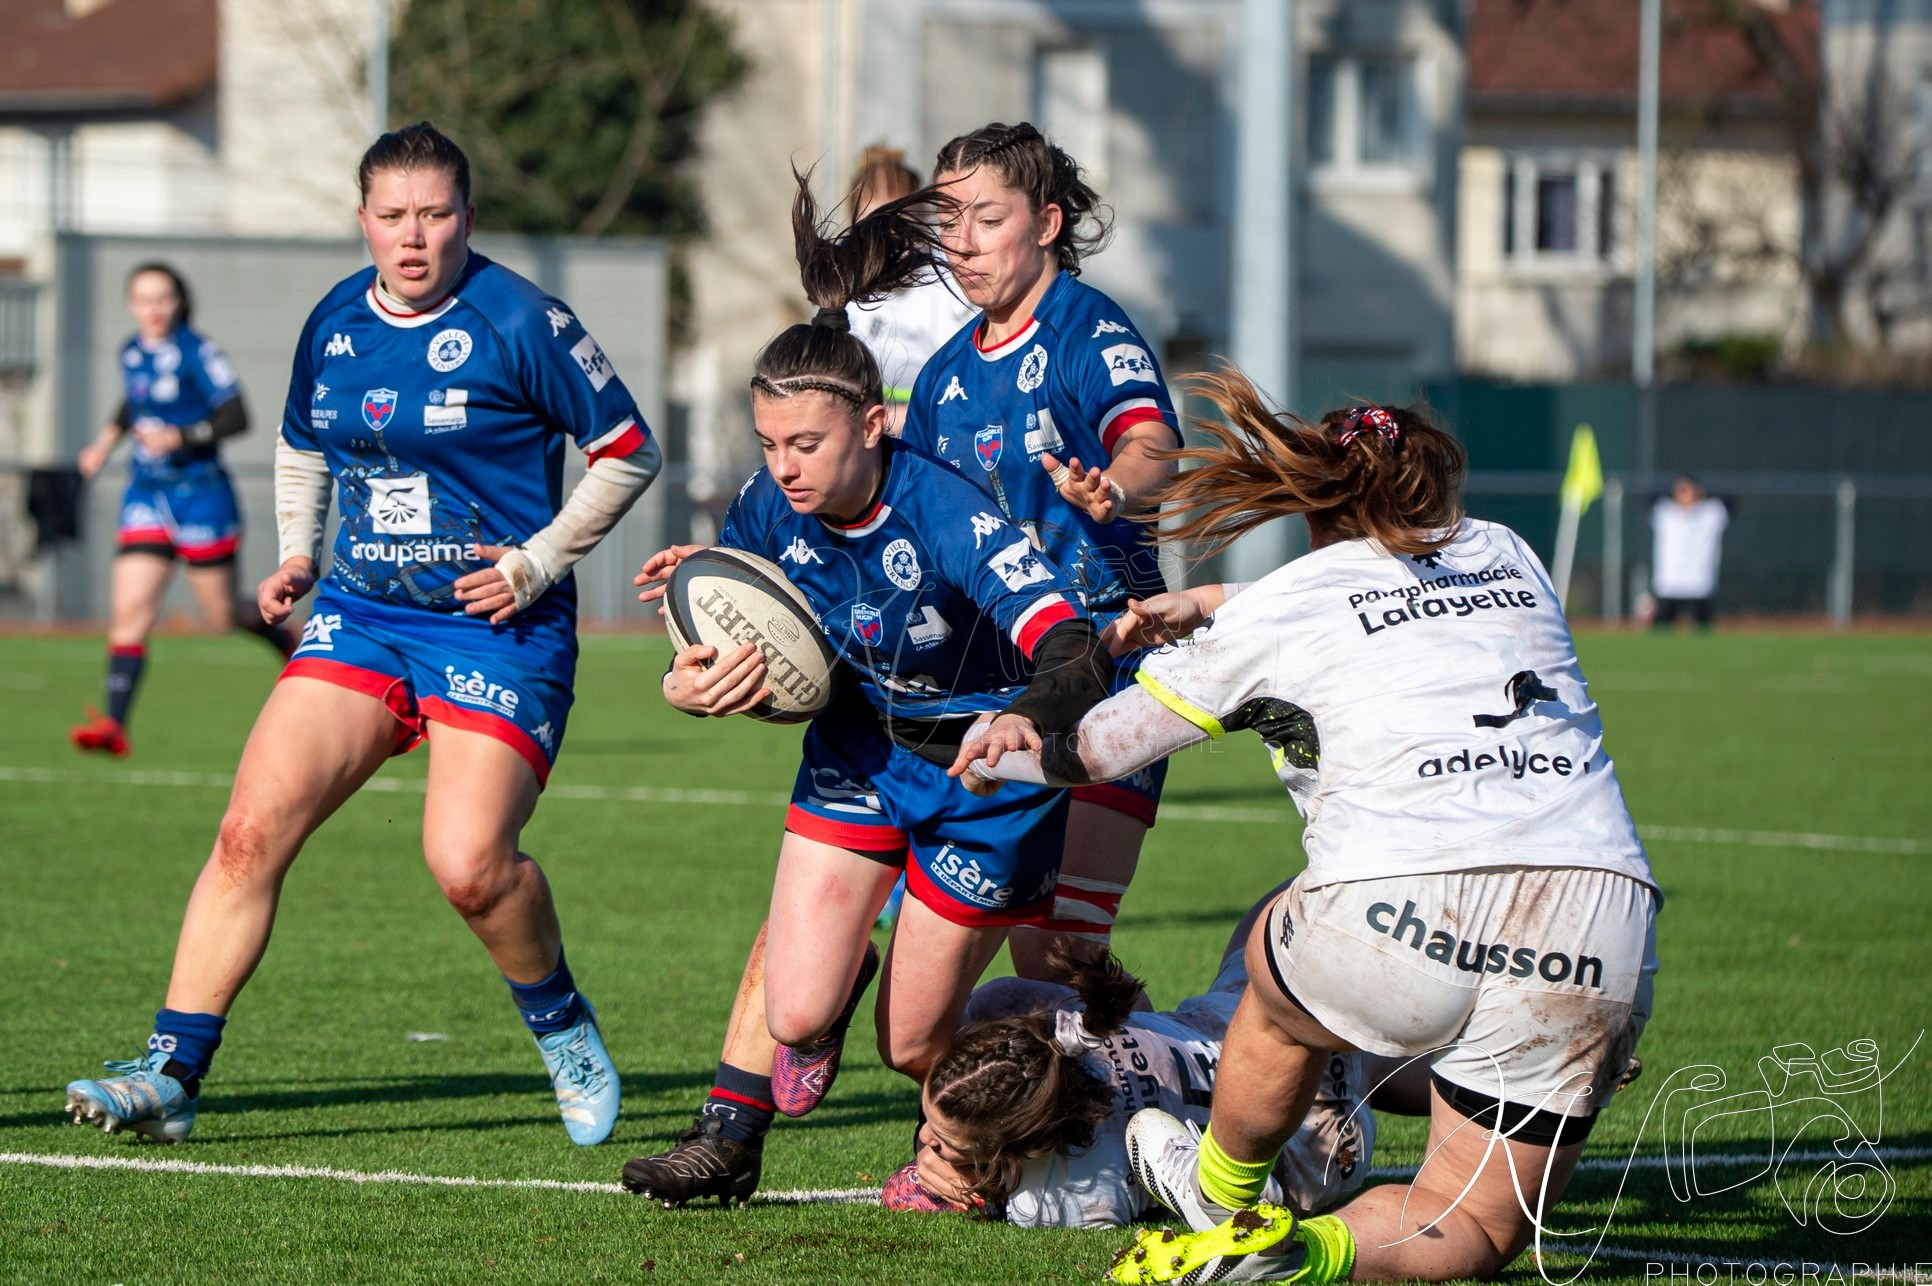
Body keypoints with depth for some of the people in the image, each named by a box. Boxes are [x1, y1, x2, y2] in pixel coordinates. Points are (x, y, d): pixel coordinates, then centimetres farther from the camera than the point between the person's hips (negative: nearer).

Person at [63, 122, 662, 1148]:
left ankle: (561, 1025, 11)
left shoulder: (520, 322, -10)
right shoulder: (334, 323, 7)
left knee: (469, 863, -19)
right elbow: (302, 448, 26)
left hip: (499, 630, -5)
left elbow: (628, 451, -3)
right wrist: (297, 556, 10)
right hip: (362, 614, 5)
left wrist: (538, 561, -10)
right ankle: (169, 1075, -8)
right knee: (253, 825, -11)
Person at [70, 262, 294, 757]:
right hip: (147, 496, 5)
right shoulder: (132, 352, 7)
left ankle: (288, 642, 38)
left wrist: (179, 437, -25)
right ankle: (114, 725, -15)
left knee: (222, 615, 5)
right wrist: (106, 442, 14)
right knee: (129, 612, -9)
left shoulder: (196, 352, -12)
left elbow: (236, 417, -15)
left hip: (200, 493, -5)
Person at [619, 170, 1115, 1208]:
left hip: (987, 771, -4)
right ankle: (729, 1143, 25)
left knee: (912, 1043, 4)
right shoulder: (771, 506, -17)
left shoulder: (943, 517, -34)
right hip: (861, 746, 4)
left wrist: (1024, 722, -65)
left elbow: (1076, 655, -43)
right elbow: (724, 650, 1)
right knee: (795, 1006, -10)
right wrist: (691, 685, -23)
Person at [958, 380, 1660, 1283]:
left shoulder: (1282, 609, 11)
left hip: (1404, 914, -2)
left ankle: (1220, 1201, 47)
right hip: (1600, 937, 2)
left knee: (1279, 990, 34)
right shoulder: (1504, 556, 22)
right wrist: (1214, 605, 49)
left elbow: (1100, 749, 24)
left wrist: (1012, 756, 44)